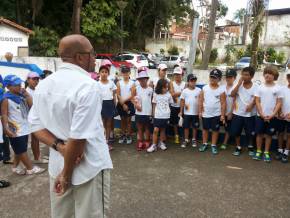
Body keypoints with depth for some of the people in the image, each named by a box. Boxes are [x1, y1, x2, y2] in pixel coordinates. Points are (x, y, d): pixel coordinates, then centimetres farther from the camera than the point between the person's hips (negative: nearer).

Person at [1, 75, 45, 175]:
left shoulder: (21, 96, 6)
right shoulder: (6, 99, -13)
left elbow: (32, 105, 4)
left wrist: (26, 94, -4)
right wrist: (6, 128, -23)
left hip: (24, 127, 7)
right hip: (15, 130, -7)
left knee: (20, 150, 17)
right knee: (22, 150, 4)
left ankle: (15, 167, 31)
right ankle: (30, 168, 13)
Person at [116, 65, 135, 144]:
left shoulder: (132, 83, -2)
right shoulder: (119, 83, 1)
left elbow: (132, 95, -8)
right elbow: (118, 95, -4)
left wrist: (124, 100, -18)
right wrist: (123, 104, -11)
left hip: (129, 103, -1)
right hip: (121, 104, 1)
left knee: (128, 120, 6)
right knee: (122, 120, 10)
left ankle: (128, 135, 14)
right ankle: (123, 135, 20)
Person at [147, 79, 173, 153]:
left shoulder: (168, 95, -1)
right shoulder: (156, 95, -2)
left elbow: (170, 104, 9)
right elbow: (154, 105, 6)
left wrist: (168, 112, 9)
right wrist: (153, 115, 6)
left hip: (165, 116, 1)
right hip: (157, 116, -1)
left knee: (163, 129, 12)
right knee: (155, 130, -7)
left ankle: (161, 143, 28)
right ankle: (154, 145, 1)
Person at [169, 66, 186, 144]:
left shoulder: (184, 84, 1)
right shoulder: (171, 83, 0)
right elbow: (172, 94, -11)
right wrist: (181, 92, -9)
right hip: (174, 106, 1)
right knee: (175, 122, 10)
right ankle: (176, 136, 24)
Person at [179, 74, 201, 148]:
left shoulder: (199, 90, -4)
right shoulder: (185, 91, -3)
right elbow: (182, 101, 2)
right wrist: (181, 111, 2)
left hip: (196, 113, 0)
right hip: (187, 113, 0)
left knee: (195, 127, 11)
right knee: (186, 127, 9)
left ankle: (194, 140, 27)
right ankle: (186, 140, 23)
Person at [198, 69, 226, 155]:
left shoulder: (221, 90, -6)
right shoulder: (205, 88, -2)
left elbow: (223, 103, -5)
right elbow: (201, 101, 1)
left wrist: (222, 115, -8)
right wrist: (200, 111, -2)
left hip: (216, 114, -1)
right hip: (206, 114, 2)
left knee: (215, 130, 9)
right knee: (205, 129, 14)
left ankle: (214, 145, 22)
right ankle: (204, 144, 29)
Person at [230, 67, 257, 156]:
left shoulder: (255, 87, -2)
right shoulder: (238, 85, 1)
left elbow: (256, 98, -8)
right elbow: (232, 94, -11)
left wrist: (251, 105, -27)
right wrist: (239, 83, -13)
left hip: (250, 114, -1)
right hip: (237, 113, 2)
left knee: (250, 133, 9)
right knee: (236, 132, 6)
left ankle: (250, 147, 32)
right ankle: (238, 147, 24)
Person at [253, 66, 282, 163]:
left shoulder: (277, 88, -1)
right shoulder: (260, 87, 0)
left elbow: (279, 103, -2)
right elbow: (257, 102, -1)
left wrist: (272, 115, -12)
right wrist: (262, 114, -11)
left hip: (272, 117, 0)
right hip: (260, 116, 0)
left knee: (269, 134, 8)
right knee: (259, 134, 6)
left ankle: (266, 153, 19)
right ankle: (258, 151, 19)